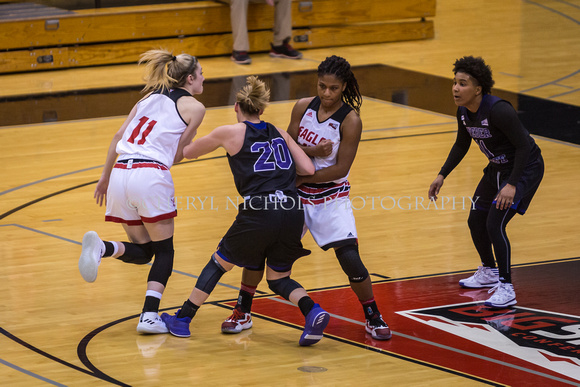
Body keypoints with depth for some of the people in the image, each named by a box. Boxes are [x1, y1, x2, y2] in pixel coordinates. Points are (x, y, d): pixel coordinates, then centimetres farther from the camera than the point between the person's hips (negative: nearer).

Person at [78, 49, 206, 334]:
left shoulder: (150, 98, 22)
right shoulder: (194, 107, 5)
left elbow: (118, 137, 17)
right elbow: (177, 155, 5)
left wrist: (105, 177, 22)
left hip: (120, 173, 6)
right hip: (151, 175, -6)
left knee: (141, 251, 16)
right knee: (164, 251, 10)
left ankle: (101, 247, -14)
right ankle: (149, 316, -3)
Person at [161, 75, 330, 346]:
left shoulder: (231, 133, 5)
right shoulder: (279, 134, 17)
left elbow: (188, 152, 18)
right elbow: (308, 170, 12)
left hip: (259, 214, -4)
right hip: (292, 213, 4)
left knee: (219, 262, 19)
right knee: (278, 279, 20)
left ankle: (183, 319, 24)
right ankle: (313, 312, -7)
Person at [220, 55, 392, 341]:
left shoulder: (350, 120, -15)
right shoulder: (304, 107, -3)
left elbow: (341, 168, -17)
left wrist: (302, 178, -20)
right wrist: (314, 151, -20)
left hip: (332, 197, -4)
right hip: (295, 193, 4)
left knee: (349, 257, -14)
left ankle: (373, 318, 6)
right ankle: (242, 313, 15)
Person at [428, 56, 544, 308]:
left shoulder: (498, 110, -32)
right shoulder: (464, 112, -6)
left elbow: (524, 146, -29)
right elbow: (461, 145, 12)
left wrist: (512, 185, -34)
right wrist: (442, 175, 6)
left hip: (525, 168, -9)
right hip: (498, 168, 9)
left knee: (494, 225, -18)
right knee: (476, 222, 16)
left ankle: (506, 289, -8)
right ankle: (489, 271, 41)